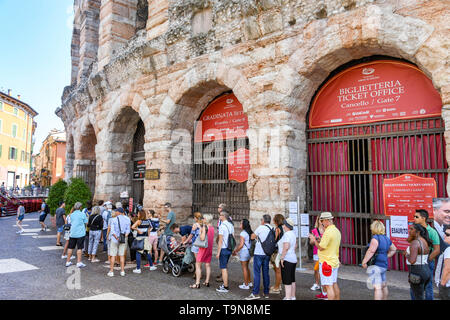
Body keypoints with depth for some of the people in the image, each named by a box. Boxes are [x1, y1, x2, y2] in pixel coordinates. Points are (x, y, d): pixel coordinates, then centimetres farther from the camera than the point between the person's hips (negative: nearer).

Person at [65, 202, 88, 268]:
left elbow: (71, 223, 17)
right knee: (79, 248, 0)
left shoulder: (71, 215, 6)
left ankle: (68, 262, 21)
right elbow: (86, 223, -1)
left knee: (70, 247, 13)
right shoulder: (83, 214, -7)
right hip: (80, 233, -4)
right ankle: (79, 262, 2)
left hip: (72, 233, 4)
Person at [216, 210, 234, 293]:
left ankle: (225, 287, 4)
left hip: (223, 249, -8)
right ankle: (225, 283, 27)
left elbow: (220, 240, -17)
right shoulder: (231, 225, 8)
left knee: (223, 268, -1)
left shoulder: (222, 226, -17)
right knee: (225, 267, 19)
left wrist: (218, 252, -13)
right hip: (229, 249, 8)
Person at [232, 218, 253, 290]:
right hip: (249, 251, 8)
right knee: (247, 267, 22)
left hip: (244, 252, -8)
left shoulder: (242, 233, -18)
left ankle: (246, 285, 10)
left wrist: (235, 251, -9)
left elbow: (241, 245, -21)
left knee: (244, 268, 3)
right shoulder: (250, 232, 6)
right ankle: (249, 282, 30)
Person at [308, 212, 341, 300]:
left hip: (326, 262, -9)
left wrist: (314, 240, -3)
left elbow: (321, 247, -17)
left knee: (328, 286, -6)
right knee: (334, 285, 17)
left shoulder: (328, 232, -19)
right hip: (334, 261, 9)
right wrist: (320, 240, 14)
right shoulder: (337, 231, 10)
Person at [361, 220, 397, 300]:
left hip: (376, 266, -9)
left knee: (377, 287, -12)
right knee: (383, 286, 22)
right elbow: (393, 249, 25)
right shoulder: (386, 238, 11)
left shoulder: (376, 238, -16)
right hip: (384, 265, 10)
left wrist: (364, 261, -24)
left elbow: (371, 251, -28)